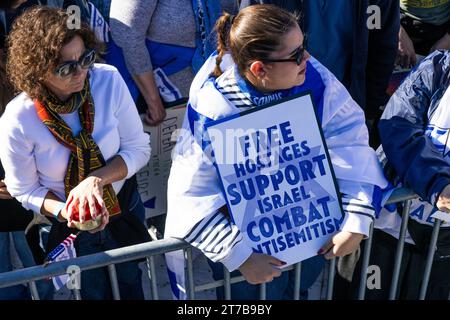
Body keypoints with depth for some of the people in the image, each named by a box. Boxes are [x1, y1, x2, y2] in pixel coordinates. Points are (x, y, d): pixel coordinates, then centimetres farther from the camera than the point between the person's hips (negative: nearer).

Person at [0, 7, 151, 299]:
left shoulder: (108, 80, -26)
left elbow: (138, 148, -16)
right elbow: (25, 190, -13)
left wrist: (96, 179, -32)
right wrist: (65, 211, -31)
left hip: (123, 206, 2)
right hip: (68, 222, -2)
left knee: (131, 278, 29)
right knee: (93, 290, 26)